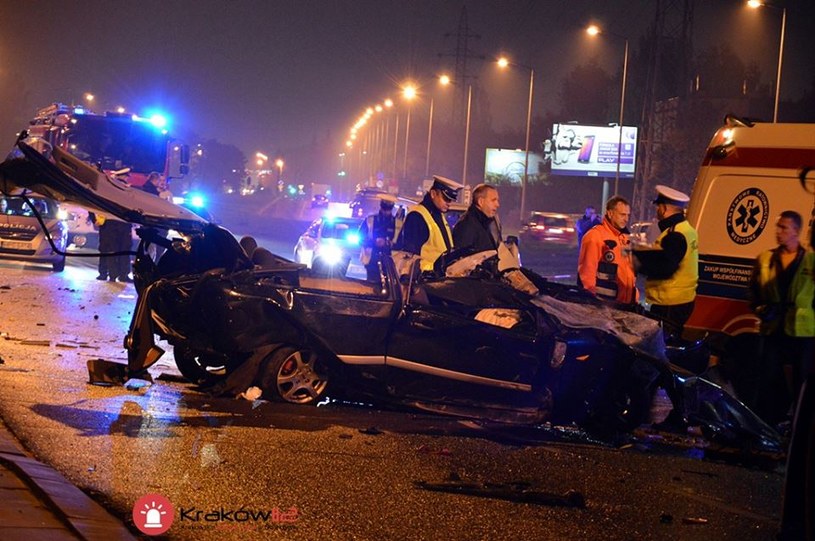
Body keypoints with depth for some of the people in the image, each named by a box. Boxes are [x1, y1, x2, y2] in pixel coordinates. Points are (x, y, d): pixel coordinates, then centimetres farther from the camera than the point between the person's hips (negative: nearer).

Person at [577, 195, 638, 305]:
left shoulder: (626, 238, 16)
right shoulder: (595, 236, -9)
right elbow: (587, 271, -14)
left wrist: (635, 296, 16)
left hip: (626, 303, 8)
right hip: (603, 303, -8)